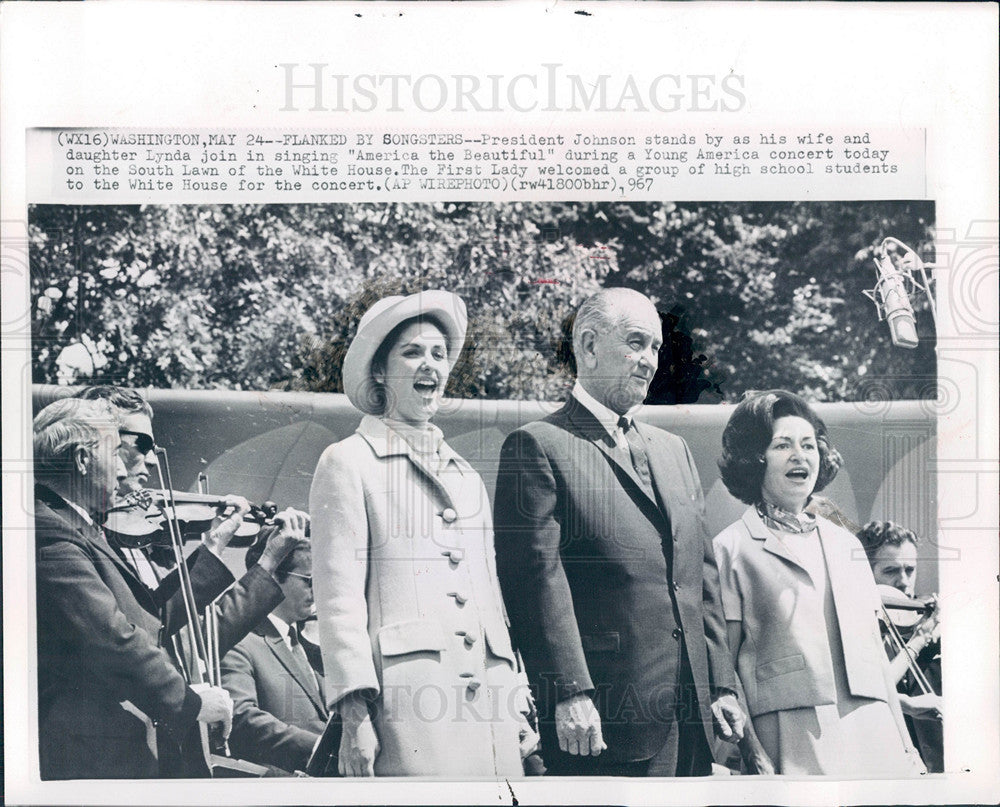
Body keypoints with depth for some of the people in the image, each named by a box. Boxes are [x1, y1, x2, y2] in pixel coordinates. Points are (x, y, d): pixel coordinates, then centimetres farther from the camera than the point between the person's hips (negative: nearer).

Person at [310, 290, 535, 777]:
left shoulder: (467, 476, 21)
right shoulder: (349, 462, 3)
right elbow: (339, 594, -4)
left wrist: (518, 708, 14)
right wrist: (355, 715, -12)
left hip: (490, 708, 5)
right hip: (405, 705, -5)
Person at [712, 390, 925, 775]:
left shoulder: (846, 543, 17)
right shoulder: (731, 549, 0)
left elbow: (875, 652, 18)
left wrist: (905, 747, 15)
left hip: (872, 732, 5)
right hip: (791, 740, -5)